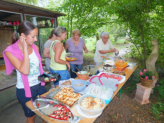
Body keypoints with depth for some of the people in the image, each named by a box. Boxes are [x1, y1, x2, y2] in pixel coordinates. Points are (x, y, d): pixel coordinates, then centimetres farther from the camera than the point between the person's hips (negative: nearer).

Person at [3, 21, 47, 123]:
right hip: (25, 90, -4)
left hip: (40, 86, 4)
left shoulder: (35, 48, -2)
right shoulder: (10, 51, -16)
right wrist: (25, 48, -26)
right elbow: (25, 71, -30)